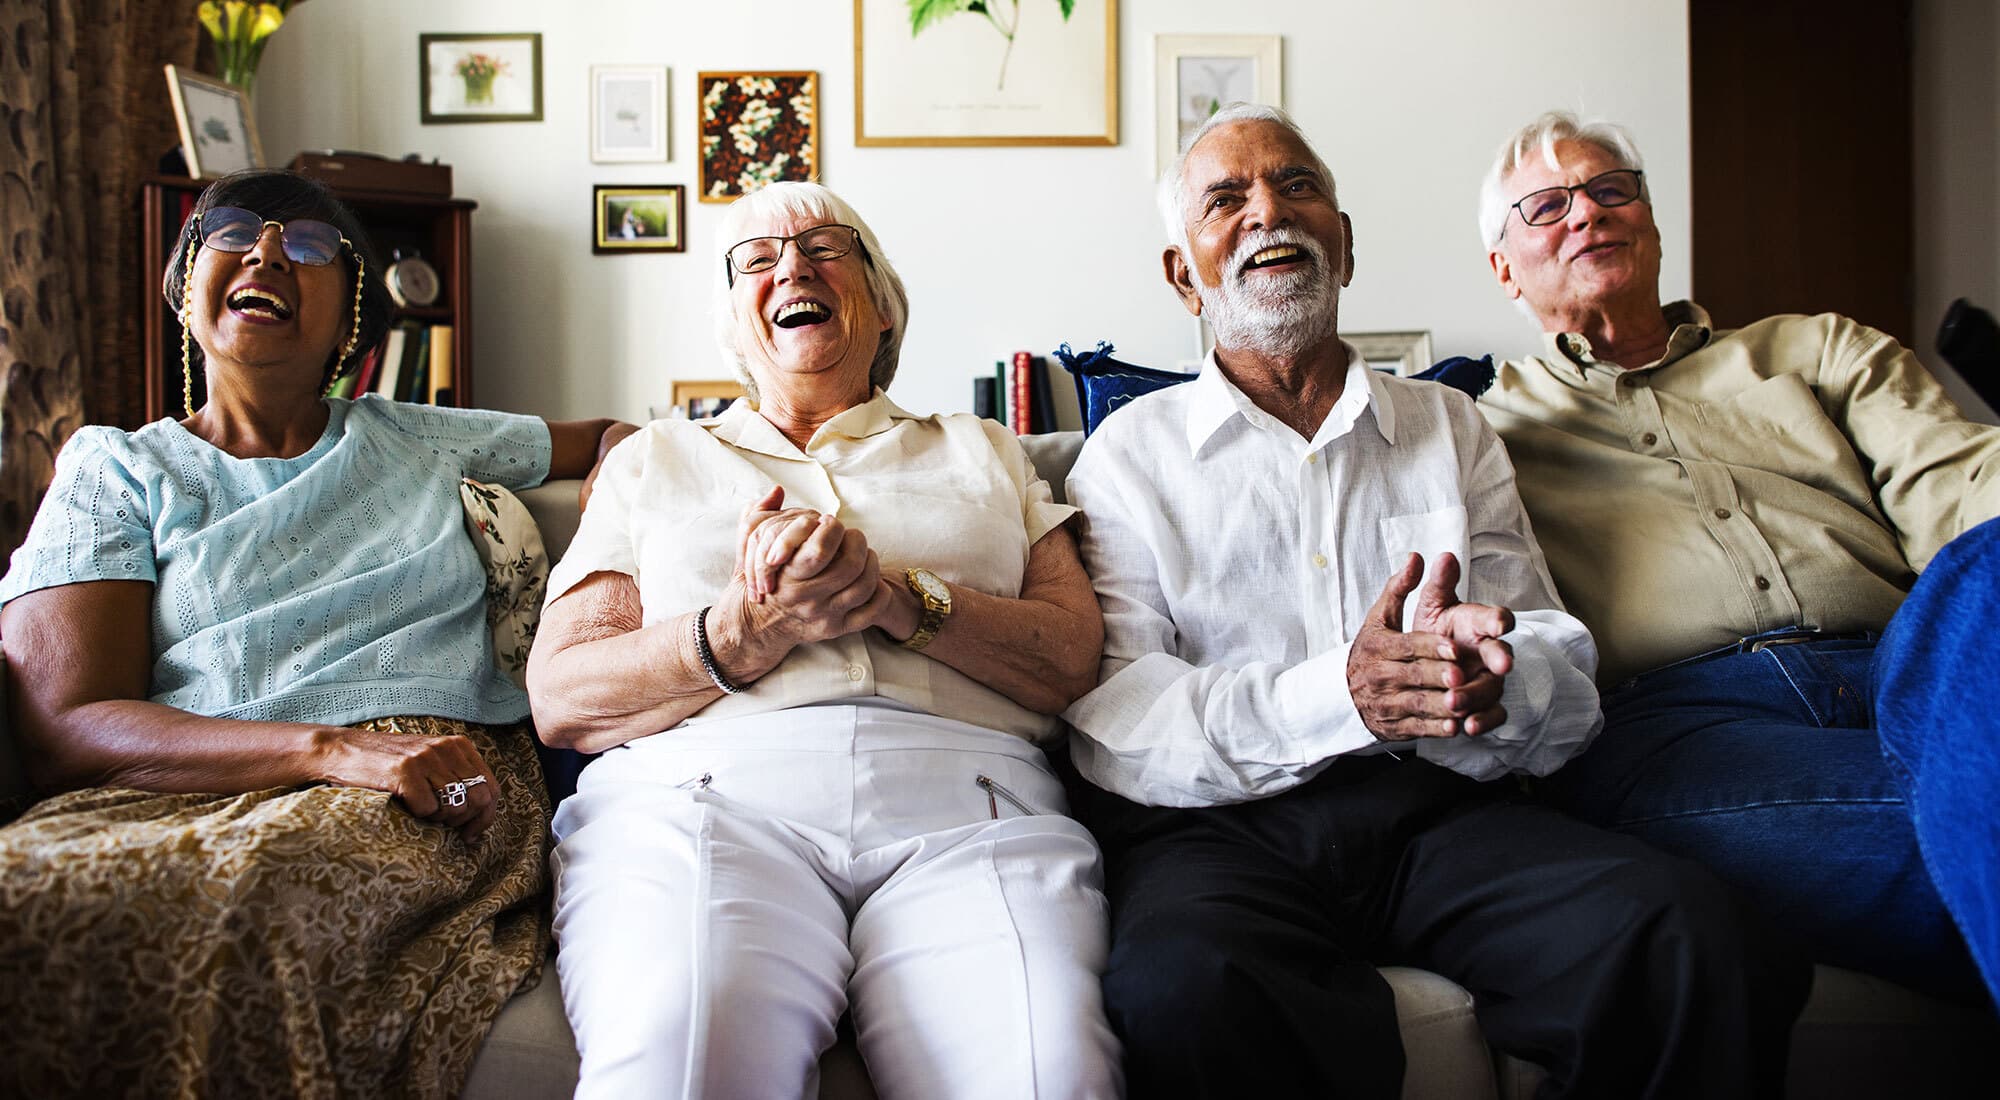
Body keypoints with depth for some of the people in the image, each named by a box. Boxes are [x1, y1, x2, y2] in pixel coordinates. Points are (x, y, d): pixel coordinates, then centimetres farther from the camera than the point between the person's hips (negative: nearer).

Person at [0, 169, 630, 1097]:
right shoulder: (117, 470, 15)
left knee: (253, 890, -36)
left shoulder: (423, 441, 23)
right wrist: (333, 749, -17)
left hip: (434, 783, 0)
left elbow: (607, 439, 39)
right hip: (177, 790, 0)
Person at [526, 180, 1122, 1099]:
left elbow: (1080, 658, 11)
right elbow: (558, 697, 11)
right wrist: (746, 633, -7)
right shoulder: (654, 460, 25)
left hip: (965, 801, 1)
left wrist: (900, 598, -6)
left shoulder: (981, 452, 27)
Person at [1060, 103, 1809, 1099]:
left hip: (1441, 808, 4)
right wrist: (1335, 697, -21)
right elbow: (1111, 724, -4)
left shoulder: (1449, 427, 20)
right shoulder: (1130, 453, 11)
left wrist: (1486, 679, -17)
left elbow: (1567, 687, 9)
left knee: (1694, 938, -25)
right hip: (1223, 828, -3)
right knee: (1180, 991, -37)